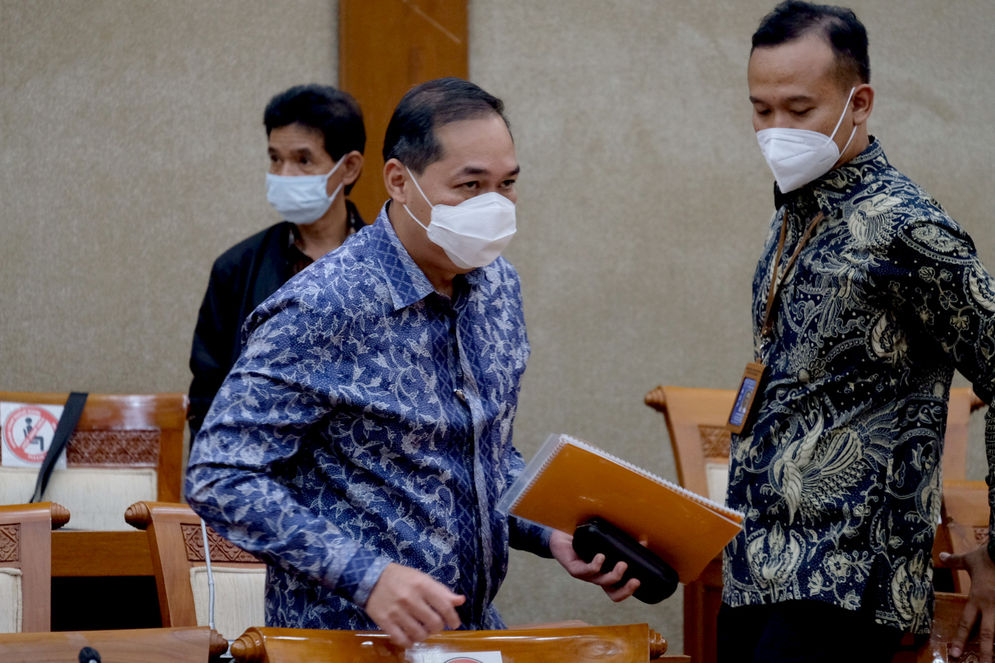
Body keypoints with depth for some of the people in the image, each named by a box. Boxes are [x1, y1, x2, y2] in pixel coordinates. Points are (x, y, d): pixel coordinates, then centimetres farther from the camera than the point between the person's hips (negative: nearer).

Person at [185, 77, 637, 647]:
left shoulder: (498, 286, 6)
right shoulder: (324, 309, -18)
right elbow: (220, 478, -20)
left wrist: (551, 534, 0)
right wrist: (367, 576, -28)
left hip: (476, 628, 5)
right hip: (349, 638, -5)